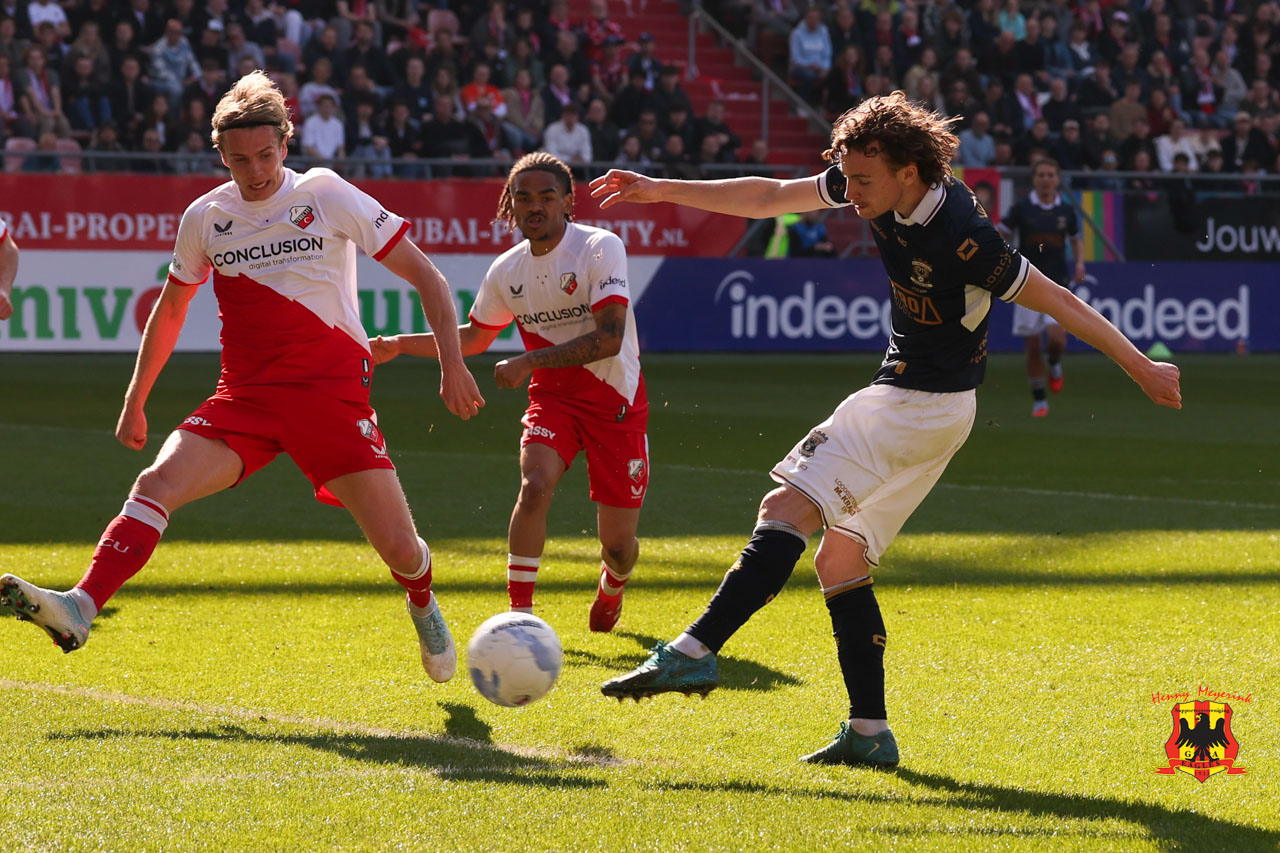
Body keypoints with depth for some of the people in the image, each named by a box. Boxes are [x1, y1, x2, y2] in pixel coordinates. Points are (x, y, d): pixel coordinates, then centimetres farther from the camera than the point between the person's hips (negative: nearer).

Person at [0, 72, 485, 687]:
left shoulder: (327, 196, -3)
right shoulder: (205, 217, 6)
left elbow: (424, 277, 1)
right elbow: (170, 309, 22)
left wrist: (452, 364, -8)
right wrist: (135, 400, 22)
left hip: (333, 393, -2)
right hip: (244, 398, 2)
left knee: (399, 547, -7)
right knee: (157, 483, -23)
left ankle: (422, 604, 29)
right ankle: (78, 610, -36)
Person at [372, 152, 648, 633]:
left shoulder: (600, 248, -17)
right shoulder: (507, 270, -1)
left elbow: (609, 339, -26)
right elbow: (474, 338, 17)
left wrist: (528, 363, -26)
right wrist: (398, 346, 8)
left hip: (615, 401, -3)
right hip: (552, 397, 3)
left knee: (619, 548, -1)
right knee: (535, 483, -29)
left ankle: (611, 588, 38)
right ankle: (520, 612, -20)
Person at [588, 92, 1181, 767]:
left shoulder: (961, 236, -25)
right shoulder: (878, 187, -2)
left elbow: (1057, 300, -17)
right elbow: (770, 197, 9)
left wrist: (1140, 367, -11)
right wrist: (661, 191, 10)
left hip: (925, 406, -9)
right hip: (901, 394, 9)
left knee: (789, 508, -19)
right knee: (841, 564, 9)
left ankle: (694, 653, -25)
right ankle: (869, 734, 11)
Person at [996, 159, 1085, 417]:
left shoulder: (1066, 210, 5)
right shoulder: (1021, 207, -2)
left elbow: (1076, 240, 20)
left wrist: (1080, 263, 2)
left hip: (1057, 284, 1)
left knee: (1057, 338, -19)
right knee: (1032, 345, 0)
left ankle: (1055, 364, 17)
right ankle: (1039, 401, 13)